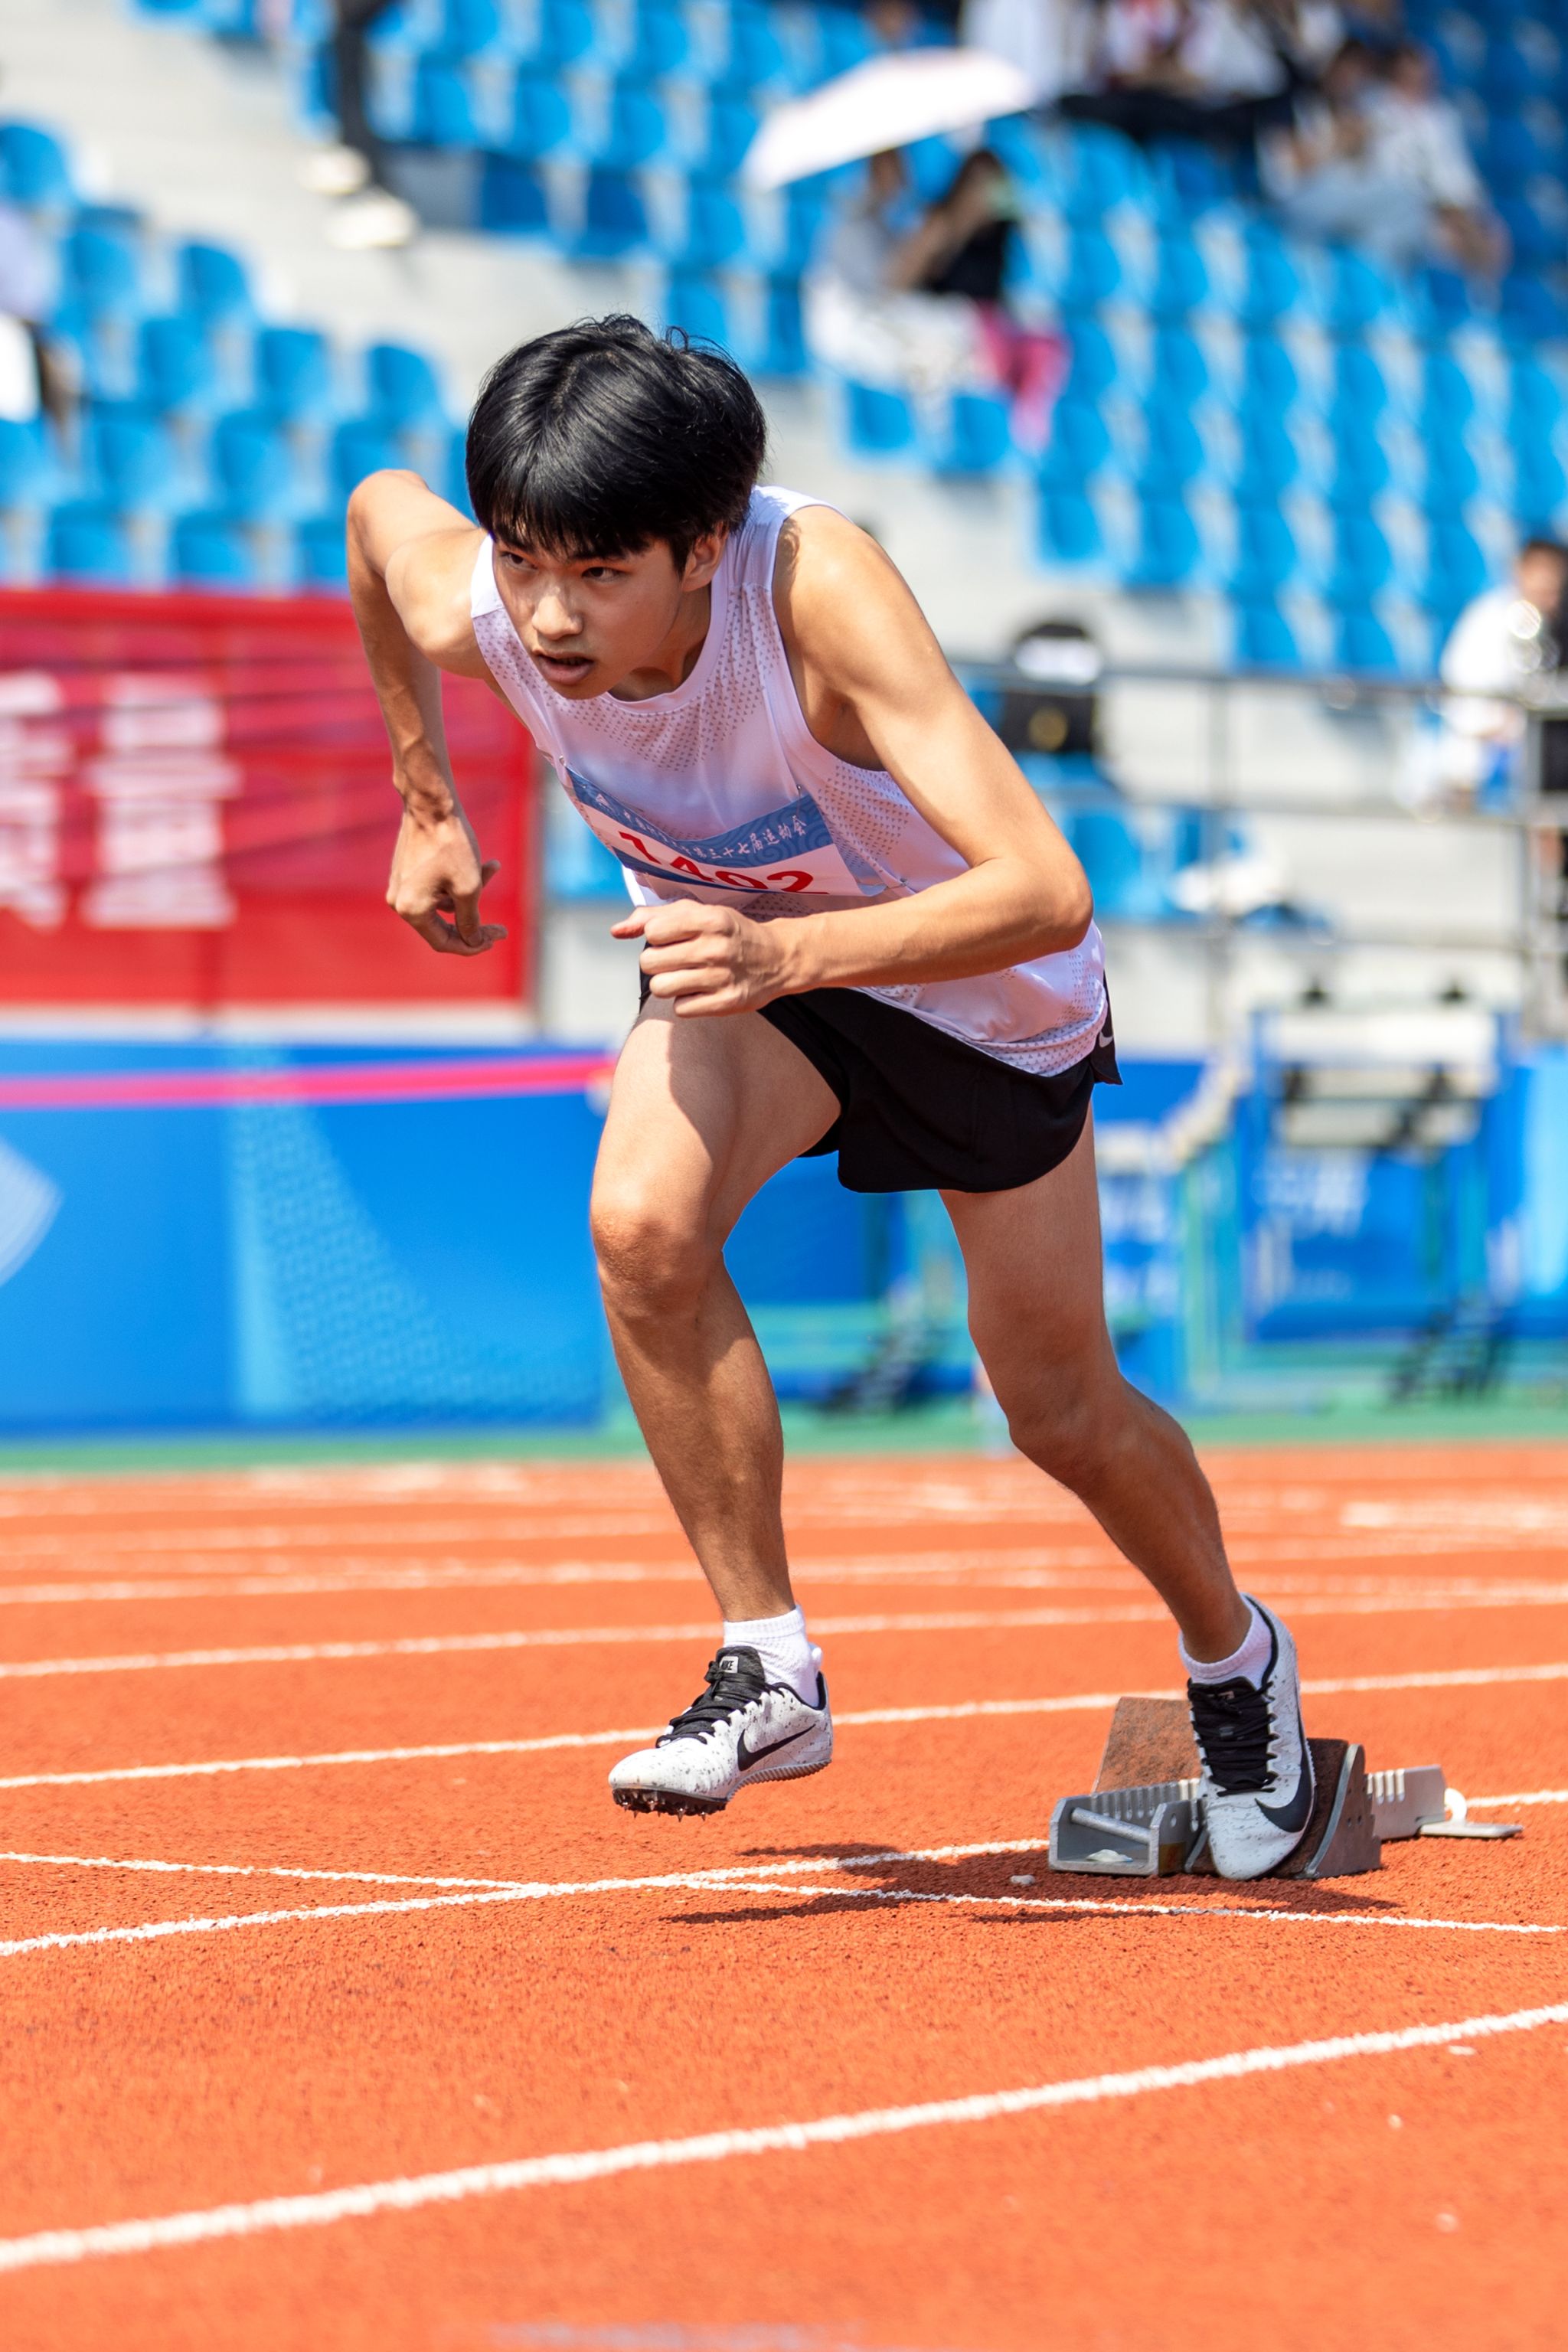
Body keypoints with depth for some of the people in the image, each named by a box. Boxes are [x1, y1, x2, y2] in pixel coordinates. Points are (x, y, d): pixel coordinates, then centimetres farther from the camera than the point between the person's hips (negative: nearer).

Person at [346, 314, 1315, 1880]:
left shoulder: (821, 590, -43)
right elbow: (378, 504, -1)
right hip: (734, 940, 3)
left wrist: (791, 955, -62)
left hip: (982, 984, -2)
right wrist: (426, 801, 5)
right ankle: (767, 1668, -14)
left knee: (1062, 1415, 10)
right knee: (645, 1221, -30)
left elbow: (1047, 894, -49)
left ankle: (1233, 1656, 43)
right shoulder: (469, 608, -29)